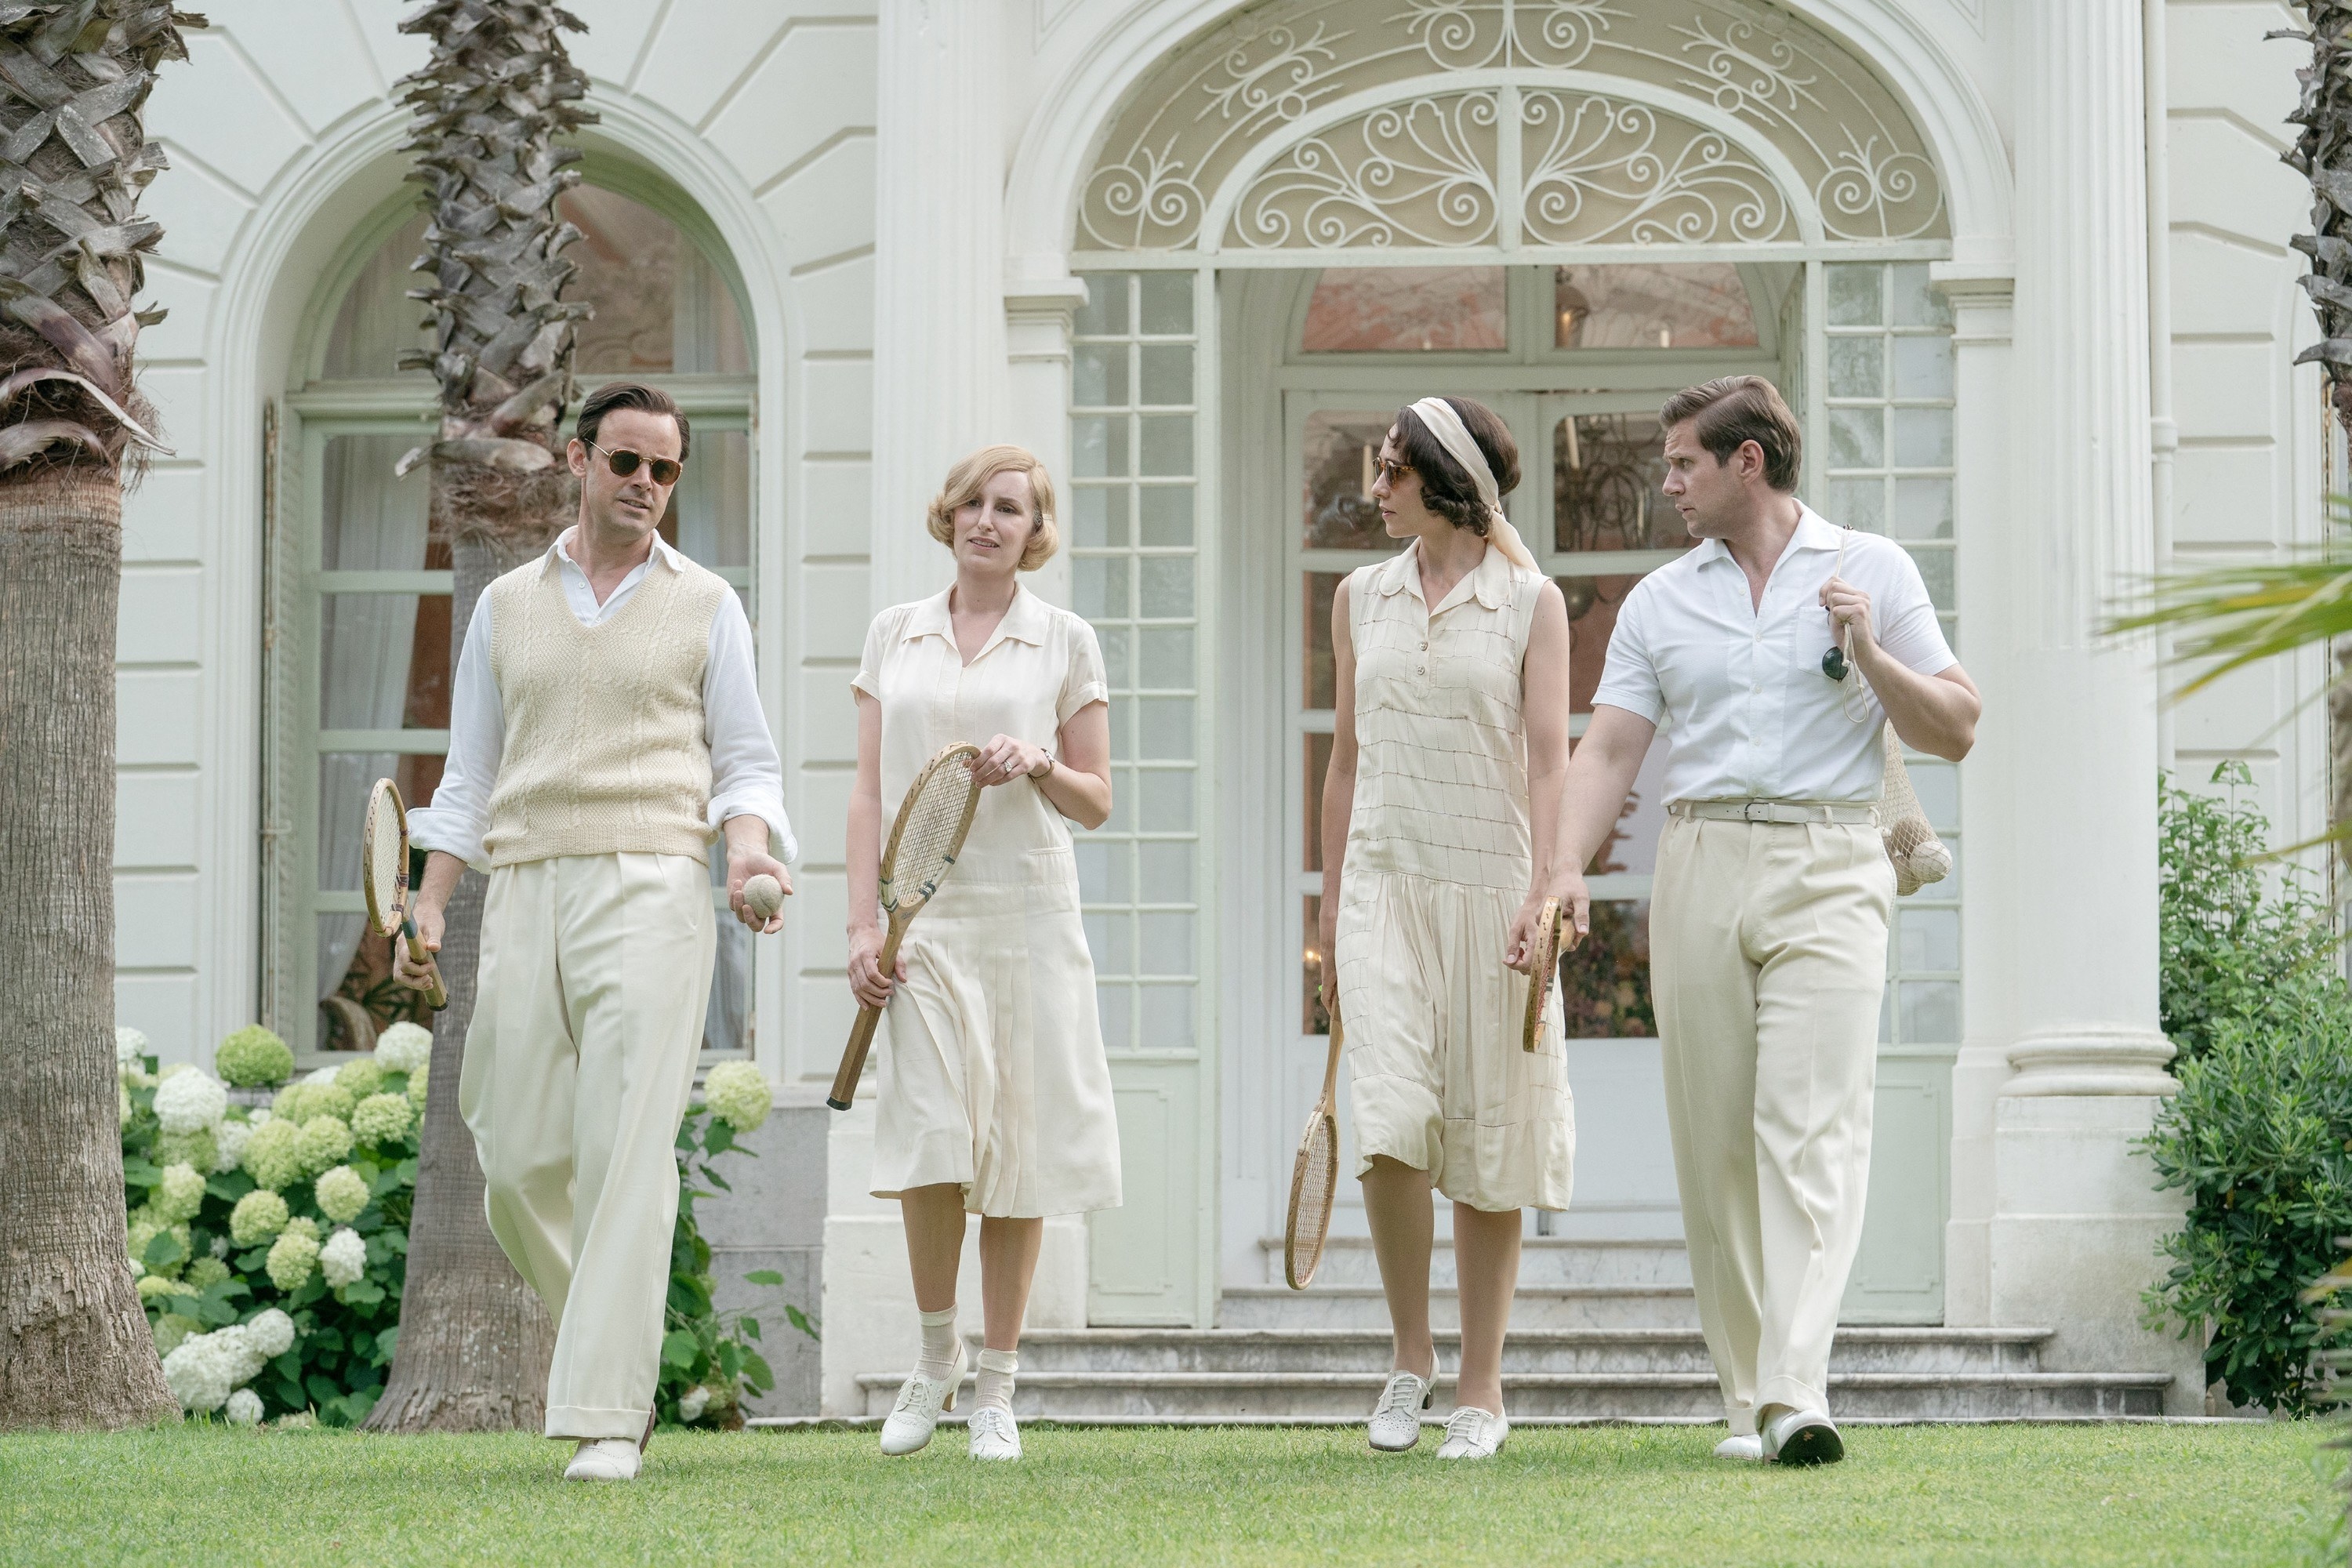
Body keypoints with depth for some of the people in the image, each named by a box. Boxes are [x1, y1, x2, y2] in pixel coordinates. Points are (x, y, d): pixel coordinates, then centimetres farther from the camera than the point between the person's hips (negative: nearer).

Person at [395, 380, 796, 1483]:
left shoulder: (705, 607, 10)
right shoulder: (507, 606, 17)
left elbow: (746, 764, 9)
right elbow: (469, 777, 18)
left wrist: (748, 850, -12)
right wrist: (427, 908, 7)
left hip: (650, 888, -3)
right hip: (525, 895, 3)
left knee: (625, 1154, -14)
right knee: (520, 1163, 0)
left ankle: (605, 1414, -16)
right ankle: (602, 1334, 26)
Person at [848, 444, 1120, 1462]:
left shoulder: (1064, 642, 6)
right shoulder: (895, 634, 11)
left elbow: (1097, 804, 8)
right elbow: (870, 792, 10)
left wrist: (1037, 766, -12)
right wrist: (863, 923, 1)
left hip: (1025, 912, 0)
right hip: (923, 917, 0)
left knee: (1017, 1149, -1)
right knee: (932, 1140, -13)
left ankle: (997, 1389, 8)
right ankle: (936, 1356, 8)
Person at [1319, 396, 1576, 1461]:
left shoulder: (1530, 603, 1)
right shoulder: (1362, 597, 12)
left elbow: (1547, 759, -5)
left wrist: (1542, 894, -16)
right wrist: (1330, 909, 15)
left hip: (1490, 884, -2)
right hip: (1385, 882, 2)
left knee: (1487, 1133, 1)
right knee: (1390, 1121, -13)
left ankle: (1481, 1385, 9)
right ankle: (1410, 1360, 2)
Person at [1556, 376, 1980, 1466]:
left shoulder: (1872, 571, 8)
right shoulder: (1660, 601, 14)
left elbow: (1955, 732, 6)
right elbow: (1608, 750, 6)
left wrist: (1870, 654, -10)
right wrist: (1565, 870, -9)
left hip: (1826, 873, -3)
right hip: (1699, 871, 3)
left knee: (1811, 1132, -15)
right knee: (1714, 1146, 1)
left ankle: (1798, 1398, -24)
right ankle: (1748, 1399, 10)